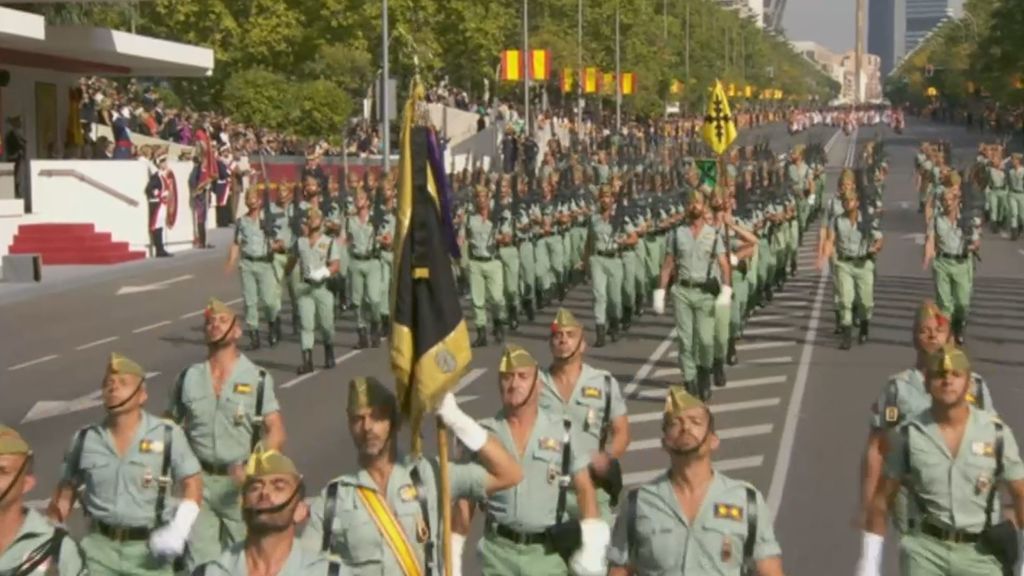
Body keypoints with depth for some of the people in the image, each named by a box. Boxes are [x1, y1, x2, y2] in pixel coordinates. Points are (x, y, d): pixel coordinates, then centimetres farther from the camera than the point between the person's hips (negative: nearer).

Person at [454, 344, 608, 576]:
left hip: (549, 553, -1)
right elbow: (465, 499, 8)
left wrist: (592, 544, -9)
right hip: (498, 550, 1)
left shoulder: (563, 432, 0)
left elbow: (584, 489, 1)